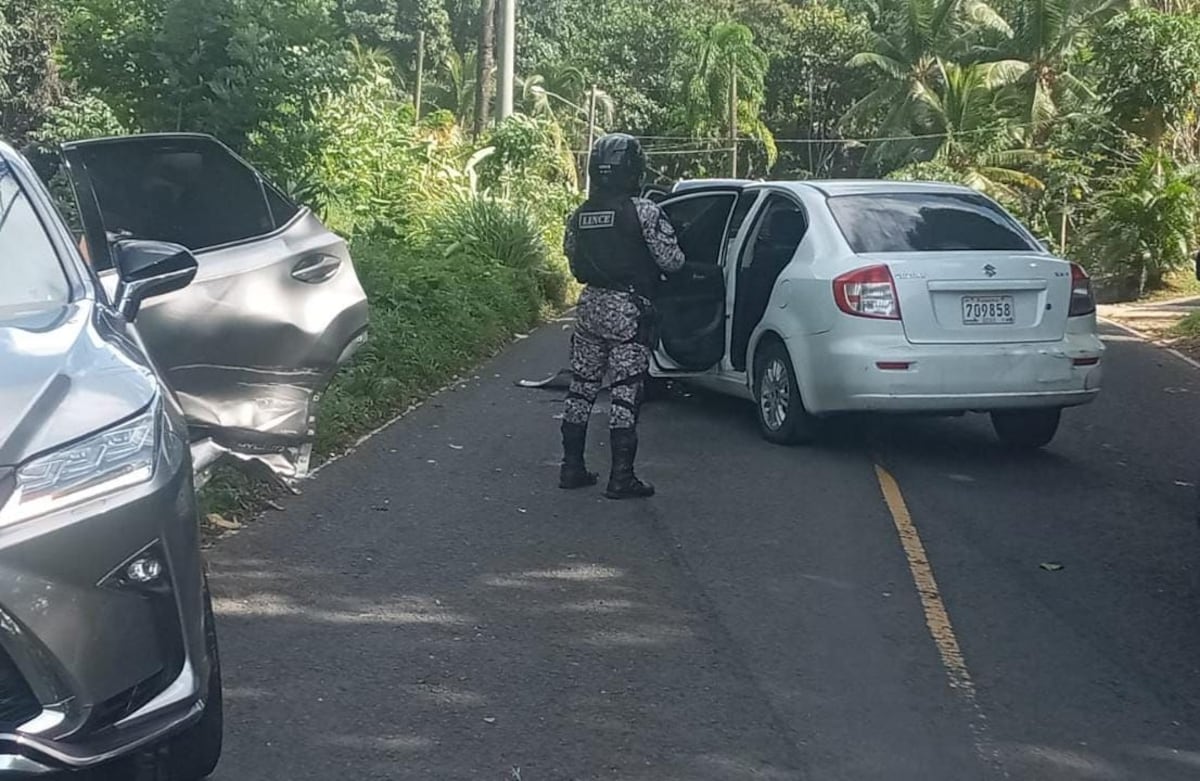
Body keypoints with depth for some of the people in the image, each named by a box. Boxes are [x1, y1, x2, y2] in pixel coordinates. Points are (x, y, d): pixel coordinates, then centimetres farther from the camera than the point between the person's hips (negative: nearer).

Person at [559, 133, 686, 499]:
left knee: (582, 387, 14)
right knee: (625, 394, -3)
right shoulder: (644, 212, -12)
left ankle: (572, 467, 19)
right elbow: (671, 261, -11)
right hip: (629, 310, -6)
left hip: (590, 304, 6)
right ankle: (621, 478, -3)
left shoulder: (579, 216, 7)